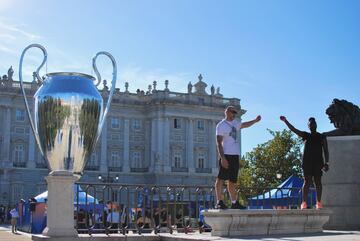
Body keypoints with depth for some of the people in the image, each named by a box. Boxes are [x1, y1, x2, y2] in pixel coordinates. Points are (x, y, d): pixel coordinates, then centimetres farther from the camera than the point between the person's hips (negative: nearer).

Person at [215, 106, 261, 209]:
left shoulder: (234, 123, 19)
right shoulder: (221, 125, -5)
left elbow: (244, 125, 42)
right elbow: (219, 142, -12)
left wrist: (255, 120, 36)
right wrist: (222, 158, -20)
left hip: (235, 156, 8)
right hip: (226, 155, -8)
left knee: (232, 180, 10)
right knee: (221, 178, -9)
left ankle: (234, 202, 14)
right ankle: (219, 202, -9)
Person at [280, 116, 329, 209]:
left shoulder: (322, 137, 10)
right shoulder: (306, 135, 13)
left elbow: (326, 151, 6)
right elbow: (294, 130, 4)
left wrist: (326, 162, -7)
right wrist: (285, 121, -8)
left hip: (318, 162, 0)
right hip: (307, 162, 0)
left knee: (318, 181, -2)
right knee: (307, 181, -5)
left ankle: (319, 202, -2)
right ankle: (304, 202, -9)